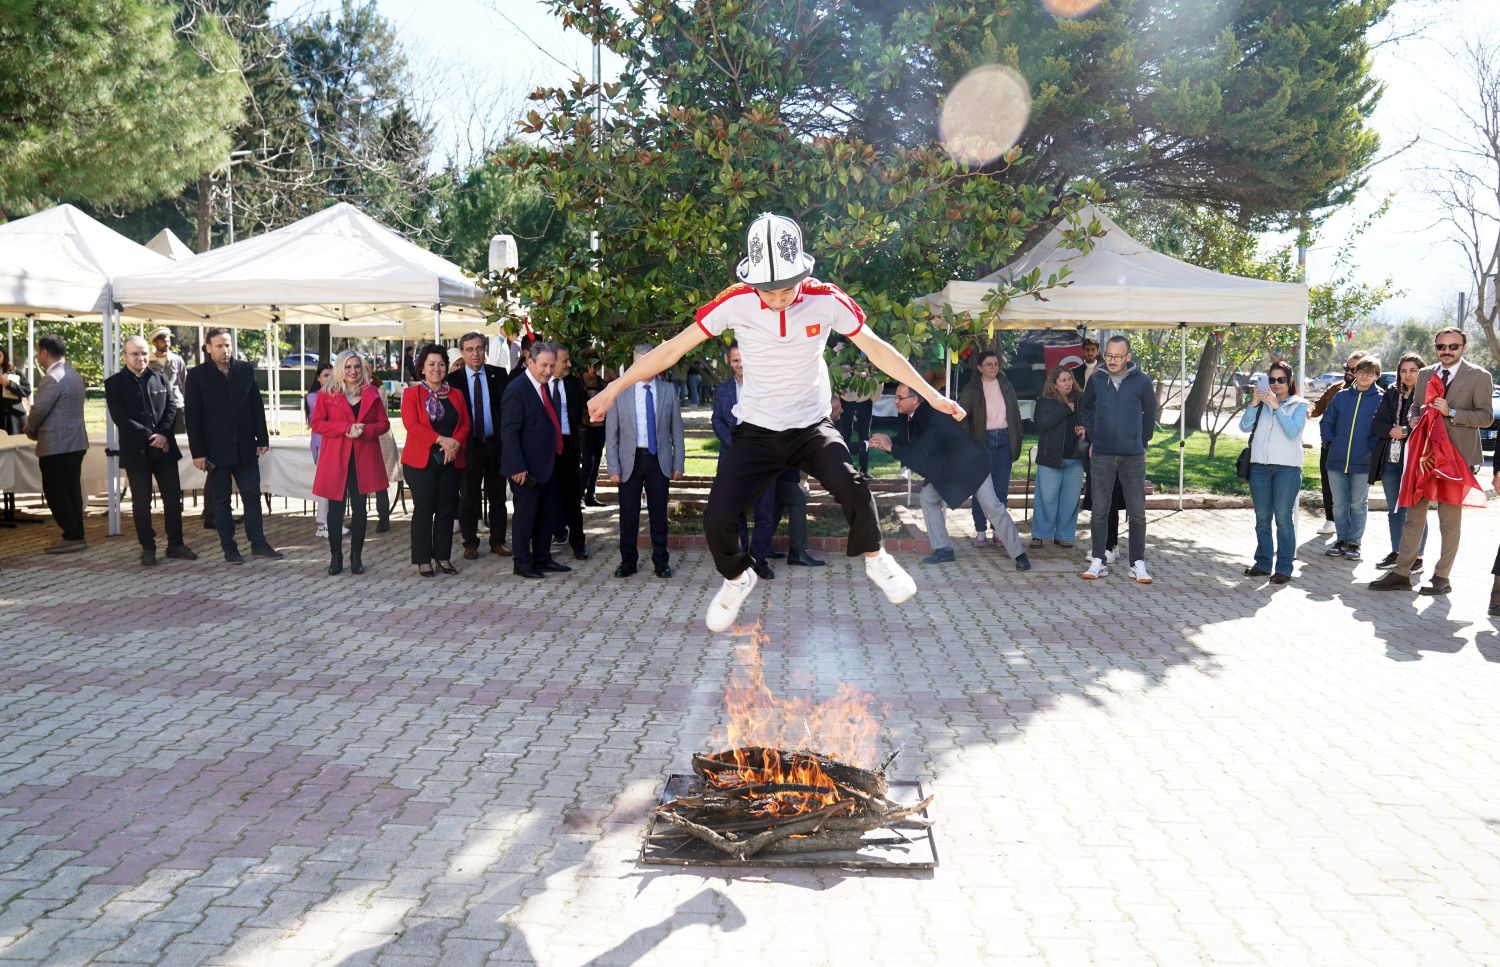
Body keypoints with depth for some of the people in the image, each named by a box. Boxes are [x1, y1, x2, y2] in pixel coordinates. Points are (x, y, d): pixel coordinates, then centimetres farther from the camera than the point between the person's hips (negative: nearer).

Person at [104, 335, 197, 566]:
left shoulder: (160, 378, 9)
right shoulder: (115, 384, -1)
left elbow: (172, 407, 4)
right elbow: (120, 418, -9)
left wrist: (163, 434, -12)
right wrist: (150, 437, -15)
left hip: (165, 448, 3)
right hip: (136, 451, -3)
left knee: (173, 497, 6)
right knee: (141, 502, 2)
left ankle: (175, 544, 17)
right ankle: (147, 549, 11)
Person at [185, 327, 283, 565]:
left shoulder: (246, 370, 4)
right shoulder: (197, 375, -3)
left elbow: (257, 406, 7)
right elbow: (193, 416, -5)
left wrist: (262, 438, 2)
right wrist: (198, 452, -9)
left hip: (245, 447, 2)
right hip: (216, 450, -2)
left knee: (252, 496, 7)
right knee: (221, 500, 6)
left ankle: (258, 543, 16)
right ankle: (228, 547, 14)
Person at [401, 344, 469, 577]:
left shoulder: (456, 394, 13)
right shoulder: (412, 394, 1)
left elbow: (466, 424, 7)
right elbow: (411, 425, -11)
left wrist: (456, 443, -13)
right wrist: (441, 440, -19)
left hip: (452, 461, 4)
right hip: (421, 461, -4)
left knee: (447, 510, 6)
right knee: (423, 510, -1)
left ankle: (443, 557, 16)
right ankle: (423, 561, 6)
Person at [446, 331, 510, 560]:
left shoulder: (499, 375, 1)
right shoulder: (453, 379, -2)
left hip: (496, 444, 2)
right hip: (468, 445, -1)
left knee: (498, 496, 10)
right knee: (468, 498, 6)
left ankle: (497, 541, 20)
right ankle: (470, 543, 17)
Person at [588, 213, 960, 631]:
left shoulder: (827, 300, -14)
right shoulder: (735, 302, -15)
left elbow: (876, 349, -3)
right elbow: (672, 348, -9)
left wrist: (931, 394, -1)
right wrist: (614, 388, -6)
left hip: (812, 426, 0)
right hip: (757, 429, 1)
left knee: (851, 486, -28)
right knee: (717, 518, -11)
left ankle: (875, 559, 3)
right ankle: (737, 579, 23)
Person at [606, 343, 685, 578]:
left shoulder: (668, 391, 4)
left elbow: (676, 430, 7)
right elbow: (611, 433, 0)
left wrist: (679, 462, 2)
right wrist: (613, 468, -6)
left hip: (659, 460, 1)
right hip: (630, 460, -1)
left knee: (659, 512, 7)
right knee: (628, 514, 4)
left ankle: (661, 561, 18)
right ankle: (628, 561, 18)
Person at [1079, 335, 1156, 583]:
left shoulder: (1142, 381, -2)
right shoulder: (1096, 380, 3)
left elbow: (1150, 414, 11)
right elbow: (1085, 409, 18)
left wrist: (1142, 443, 12)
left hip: (1133, 456, -1)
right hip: (1101, 456, 1)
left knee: (1137, 513, 2)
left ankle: (1138, 564, 9)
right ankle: (1098, 561, 11)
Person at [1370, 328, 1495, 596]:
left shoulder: (1479, 376, -3)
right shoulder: (1425, 374, 11)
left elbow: (1486, 416, -8)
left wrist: (1451, 413, -20)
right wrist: (1415, 419, -2)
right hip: (1424, 454, 4)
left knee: (1450, 519, 4)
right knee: (1413, 514, 6)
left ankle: (1442, 577, 12)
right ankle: (1401, 573, 10)